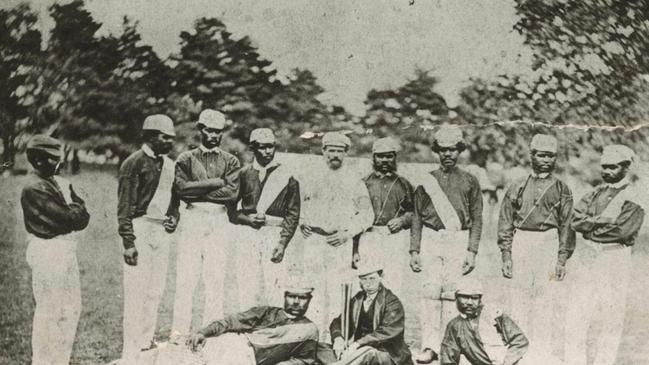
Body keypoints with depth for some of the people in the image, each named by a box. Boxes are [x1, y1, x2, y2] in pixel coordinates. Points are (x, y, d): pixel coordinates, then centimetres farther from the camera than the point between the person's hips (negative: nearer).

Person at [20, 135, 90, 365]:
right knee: (49, 311, -2)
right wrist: (74, 212, -1)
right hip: (47, 253, -9)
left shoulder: (62, 183, 13)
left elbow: (83, 215, 7)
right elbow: (69, 218, -20)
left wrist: (71, 213, -12)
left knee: (72, 308, 14)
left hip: (67, 250, 9)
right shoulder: (33, 189, -15)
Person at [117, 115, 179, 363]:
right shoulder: (134, 163, -7)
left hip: (163, 230, 7)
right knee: (136, 291, -6)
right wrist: (128, 241, -17)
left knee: (156, 291, 11)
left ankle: (147, 341, 22)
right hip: (140, 227, -7)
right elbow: (124, 206, -11)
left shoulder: (169, 165, 14)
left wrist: (174, 217, 5)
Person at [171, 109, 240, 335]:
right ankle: (179, 332, 0)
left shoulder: (230, 162, 13)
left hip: (219, 222, 1)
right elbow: (181, 188, -6)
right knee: (185, 277, -4)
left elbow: (232, 192, -4)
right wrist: (216, 183, -8)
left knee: (216, 278, 0)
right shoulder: (186, 159, 11)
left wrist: (197, 190, -7)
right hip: (192, 218, -1)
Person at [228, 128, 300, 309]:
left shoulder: (286, 177, 6)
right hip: (247, 233, 1)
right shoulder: (243, 174, 10)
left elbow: (293, 213, 3)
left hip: (275, 234, -1)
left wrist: (283, 243, -6)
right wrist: (247, 219, -8)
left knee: (273, 286, -7)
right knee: (246, 288, -2)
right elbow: (230, 208, 11)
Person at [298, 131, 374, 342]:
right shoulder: (310, 178, 14)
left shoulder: (354, 181, 9)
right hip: (313, 240, 1)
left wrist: (347, 233, -6)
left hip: (339, 244, -1)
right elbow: (299, 205, 22)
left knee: (336, 291, -7)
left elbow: (366, 214, 6)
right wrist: (301, 223, 4)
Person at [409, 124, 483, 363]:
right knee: (431, 291, -6)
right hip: (431, 239, 1)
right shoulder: (427, 181, 12)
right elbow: (417, 218, 12)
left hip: (459, 240, -1)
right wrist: (414, 250, 5)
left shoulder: (470, 182, 9)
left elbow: (477, 219, 7)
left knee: (451, 293, -5)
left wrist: (472, 251, -2)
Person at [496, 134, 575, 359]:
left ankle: (543, 353, 3)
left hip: (549, 243, -1)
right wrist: (506, 255, 1)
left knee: (546, 298, -3)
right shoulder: (517, 188, 10)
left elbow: (567, 226, 5)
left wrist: (562, 259, -3)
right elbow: (505, 223, 8)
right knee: (519, 298, 1)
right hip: (520, 243, 1)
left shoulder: (562, 190, 8)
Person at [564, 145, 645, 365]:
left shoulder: (634, 196, -5)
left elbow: (622, 231, -17)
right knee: (576, 312, 4)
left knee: (612, 319, 2)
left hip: (615, 260, -6)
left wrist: (591, 228, -7)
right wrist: (601, 222, -11)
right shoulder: (597, 192, 14)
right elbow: (575, 218, 4)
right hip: (590, 258, 6)